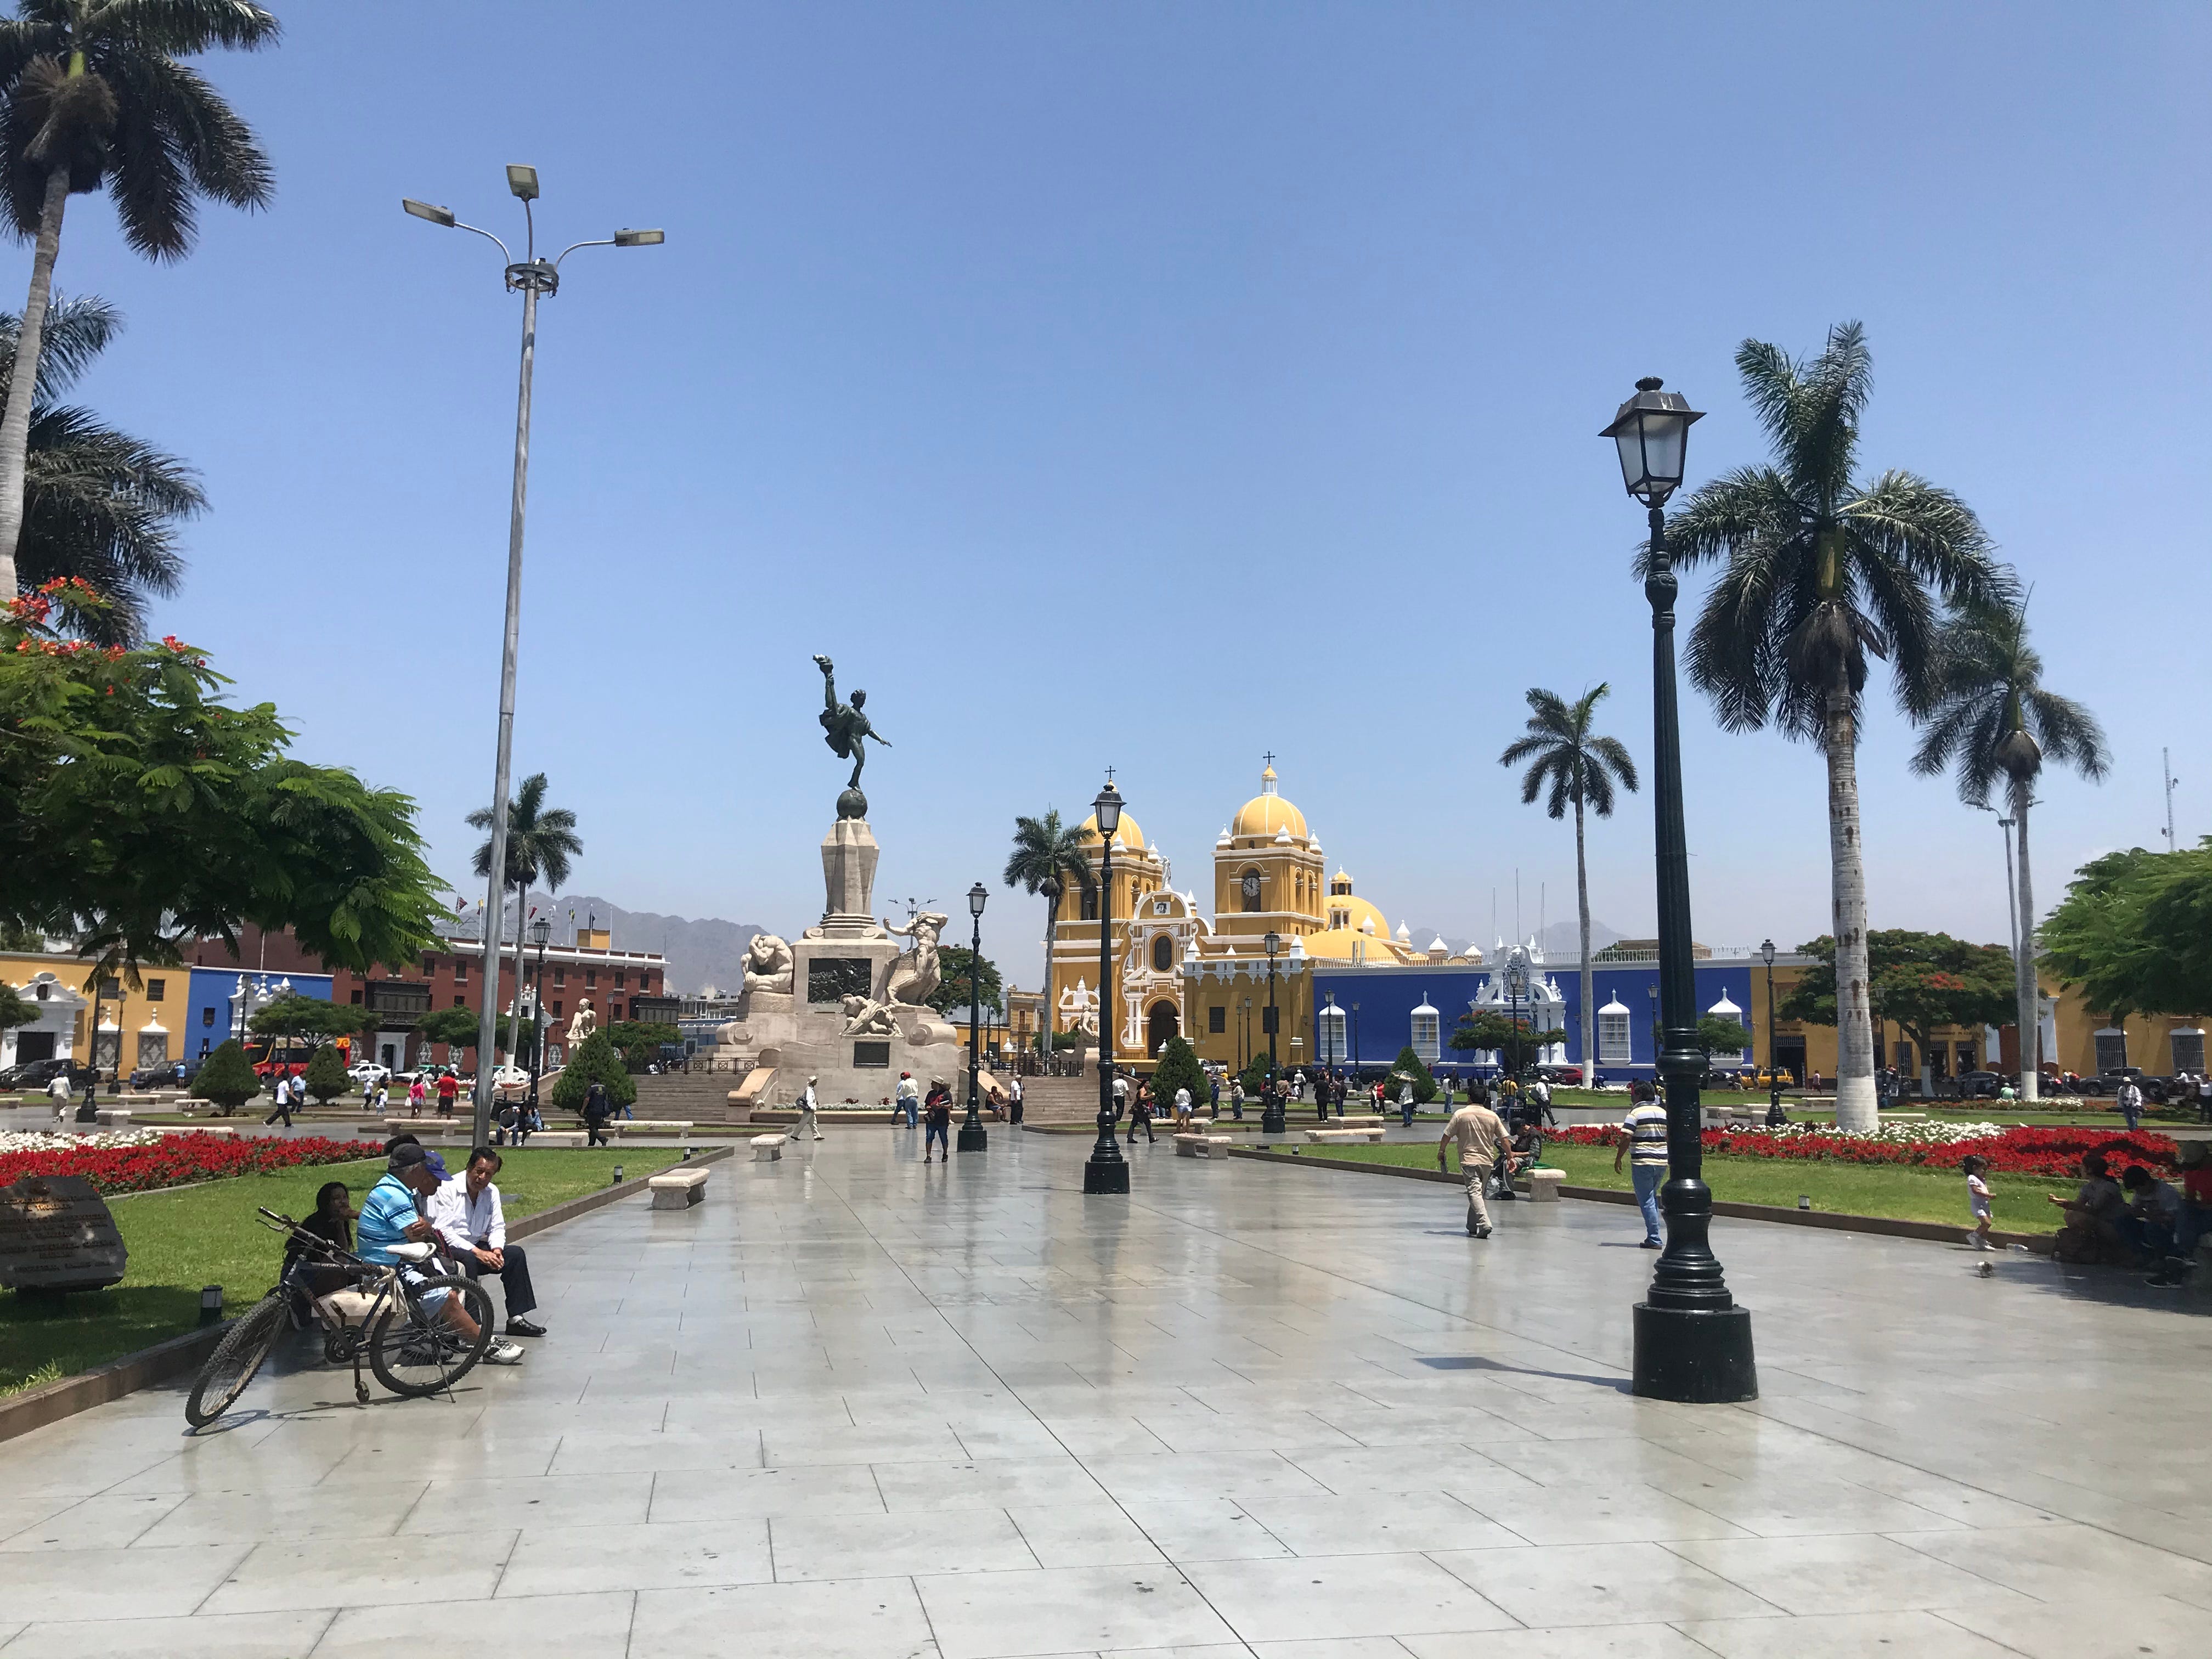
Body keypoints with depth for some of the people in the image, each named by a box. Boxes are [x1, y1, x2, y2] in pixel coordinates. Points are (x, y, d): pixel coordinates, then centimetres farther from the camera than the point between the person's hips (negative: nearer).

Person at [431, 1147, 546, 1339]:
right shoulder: (447, 1188, -15)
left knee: (515, 1254, -10)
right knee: (468, 1260, -36)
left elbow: (497, 1227, 10)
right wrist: (476, 1252, -28)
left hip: (475, 1247, 7)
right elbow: (443, 1231, -22)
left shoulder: (492, 1192, 6)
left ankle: (516, 1319, -9)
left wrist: (496, 1249, -14)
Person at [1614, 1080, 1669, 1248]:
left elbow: (1627, 1138, -17)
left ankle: (1654, 1239, -5)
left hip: (1642, 1161, -7)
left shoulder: (1635, 1113, -9)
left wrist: (1618, 1158, -8)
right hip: (1662, 1161, 7)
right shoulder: (1663, 1112, 11)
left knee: (1647, 1202, -2)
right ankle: (1653, 1236, 20)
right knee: (1652, 1199, 19)